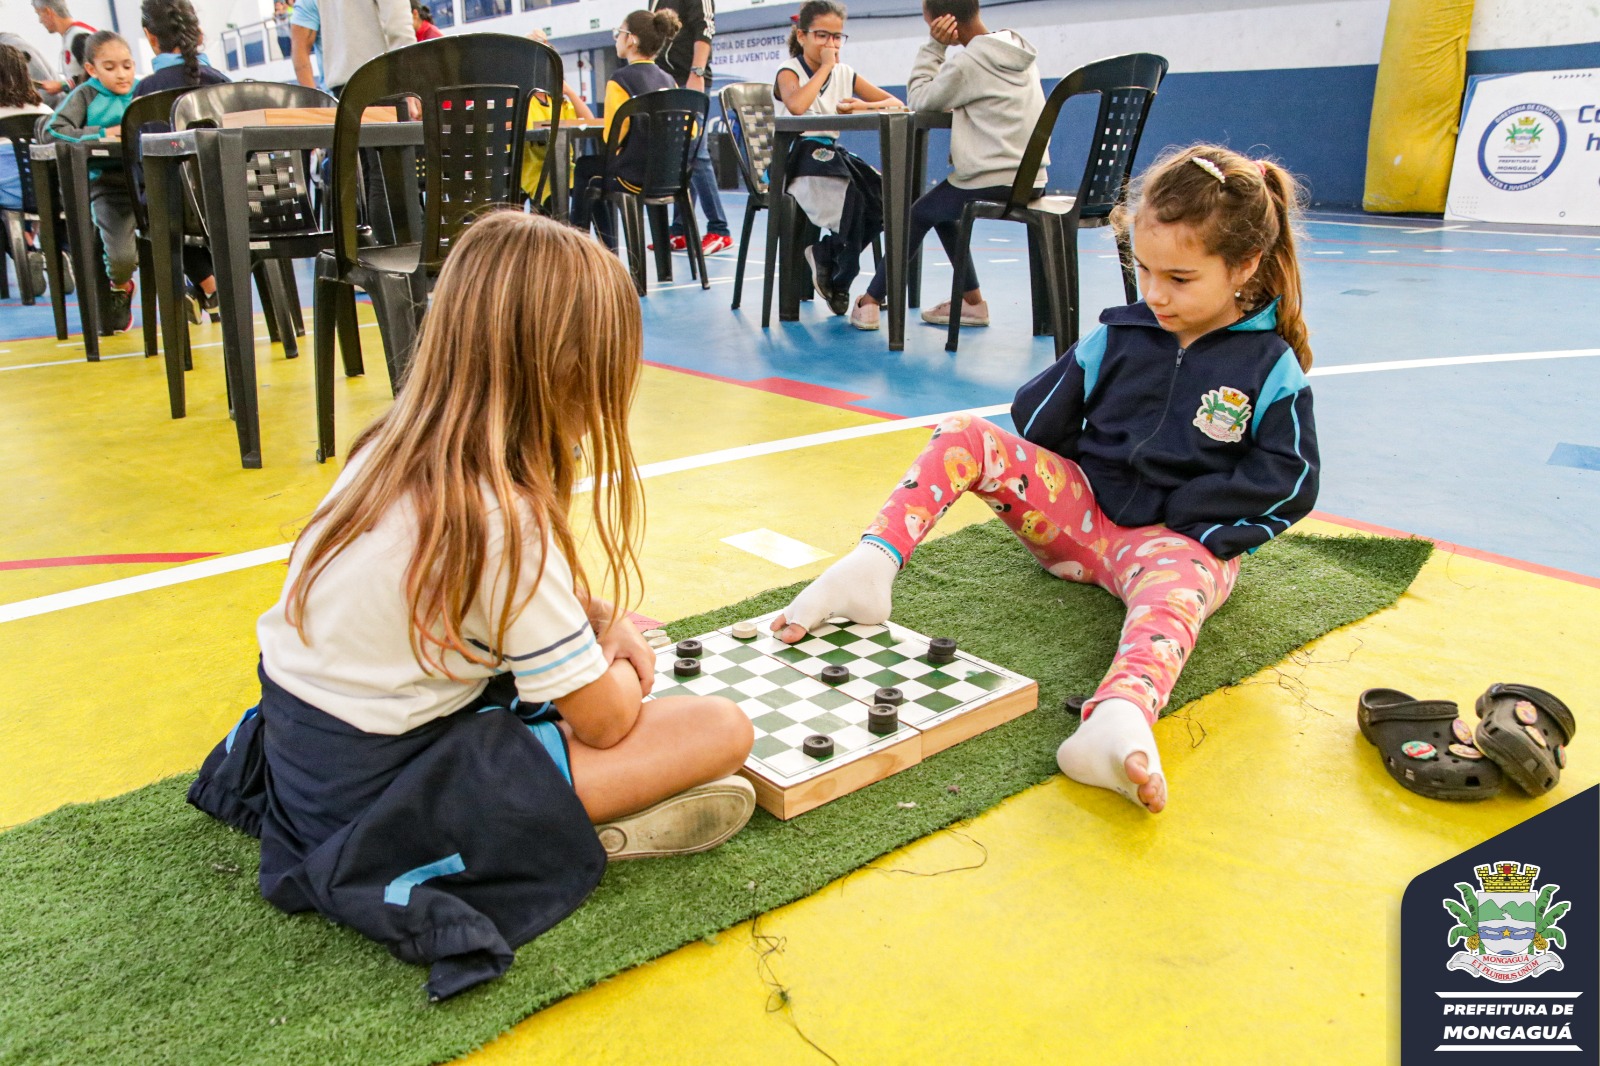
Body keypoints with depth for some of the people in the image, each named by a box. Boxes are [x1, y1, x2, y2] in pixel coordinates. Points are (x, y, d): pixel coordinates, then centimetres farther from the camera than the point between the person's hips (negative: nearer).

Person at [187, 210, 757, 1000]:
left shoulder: (397, 445, -3)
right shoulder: (499, 518, -27)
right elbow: (606, 721, -15)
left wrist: (599, 622, 1)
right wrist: (618, 655, 6)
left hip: (305, 745, 9)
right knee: (722, 730, -12)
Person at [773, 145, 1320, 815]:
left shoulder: (1271, 368, -1)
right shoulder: (1119, 337, 8)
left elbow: (1289, 482, -5)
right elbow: (1038, 420, 16)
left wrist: (1174, 519, -9)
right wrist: (1040, 491, 6)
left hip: (1180, 540, -3)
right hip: (1078, 506, 4)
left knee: (1174, 584, -42)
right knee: (965, 437, -17)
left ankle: (1120, 717, -71)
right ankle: (873, 566, -31)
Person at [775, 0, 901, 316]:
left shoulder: (845, 73, 13)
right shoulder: (789, 71, -2)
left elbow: (896, 103, 10)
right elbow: (796, 106, -28)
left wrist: (865, 106, -12)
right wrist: (825, 67, -16)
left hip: (831, 153, 6)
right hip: (797, 157, -6)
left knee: (886, 198, -21)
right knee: (855, 202, -29)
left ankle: (825, 253, -1)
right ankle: (838, 283, -4)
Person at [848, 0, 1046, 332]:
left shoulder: (970, 61, -14)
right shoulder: (1019, 51, 12)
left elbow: (919, 98, -5)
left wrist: (934, 46, -2)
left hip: (991, 181, -8)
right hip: (1031, 178, 8)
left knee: (917, 214, 12)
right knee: (942, 211, 26)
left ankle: (871, 302, 18)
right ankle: (971, 301, 26)